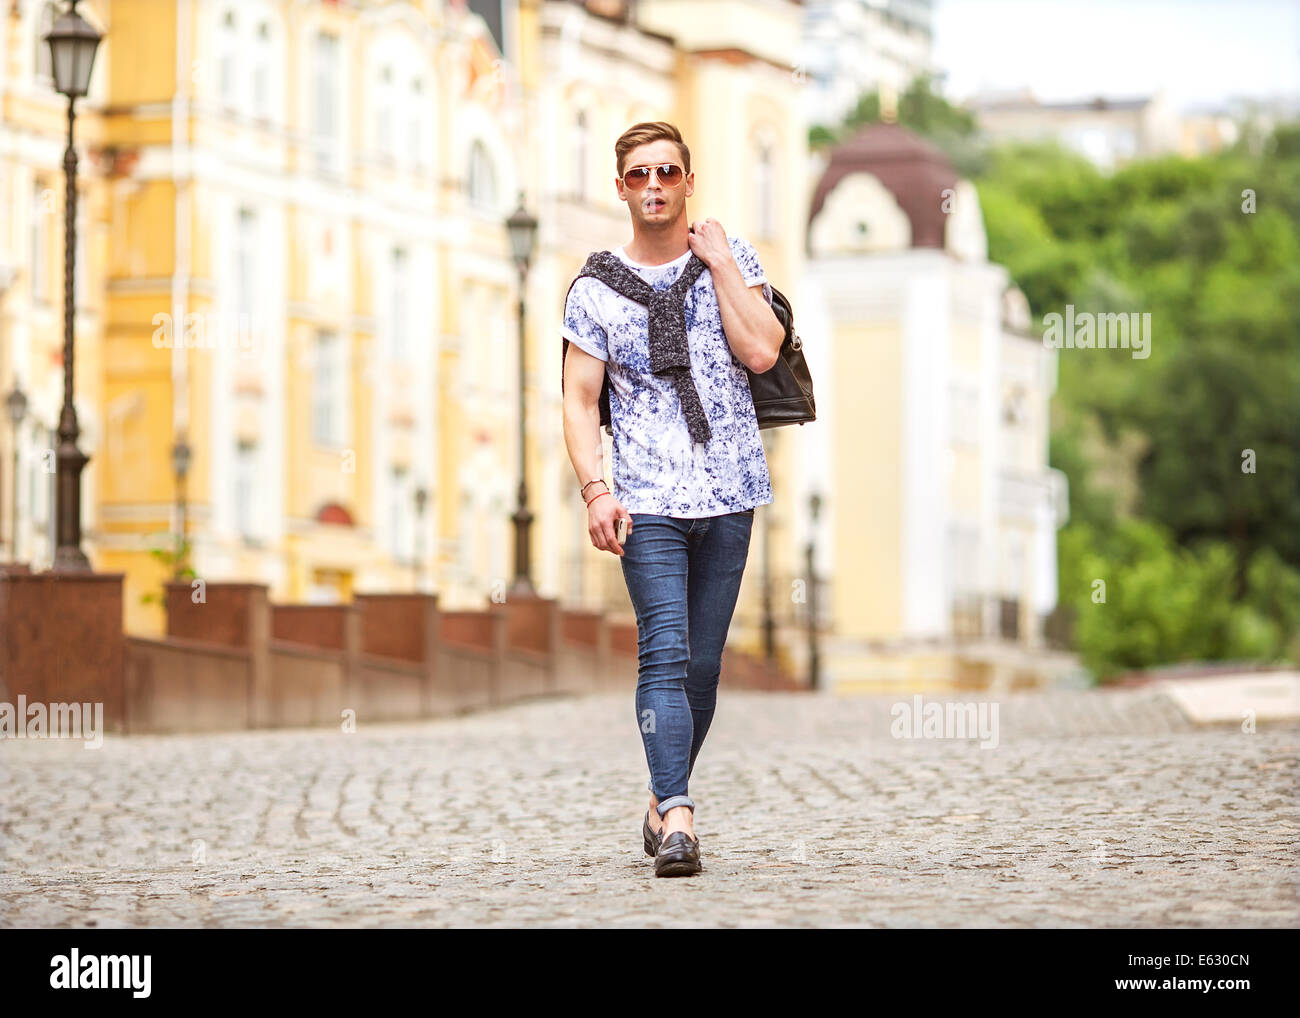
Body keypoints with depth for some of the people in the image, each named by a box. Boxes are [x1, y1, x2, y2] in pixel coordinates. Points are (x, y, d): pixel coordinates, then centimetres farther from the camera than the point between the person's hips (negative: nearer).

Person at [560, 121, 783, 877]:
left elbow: (761, 352, -8)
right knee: (665, 656, -15)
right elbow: (580, 400, 3)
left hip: (729, 495, 2)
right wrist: (595, 490, -10)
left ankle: (664, 804, 21)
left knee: (703, 664, 6)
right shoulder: (595, 289, 5)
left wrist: (719, 262, -6)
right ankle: (679, 821, -23)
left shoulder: (731, 259, 7)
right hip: (647, 500, -2)